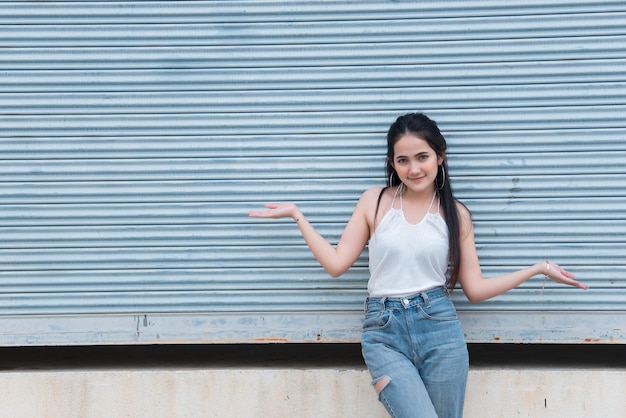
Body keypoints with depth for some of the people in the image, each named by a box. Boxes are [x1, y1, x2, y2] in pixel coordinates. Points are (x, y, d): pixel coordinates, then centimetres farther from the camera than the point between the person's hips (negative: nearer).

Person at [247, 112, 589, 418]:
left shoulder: (456, 214, 7)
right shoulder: (375, 201, 5)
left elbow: (475, 289, 9)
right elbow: (336, 263, 4)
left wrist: (539, 269, 5)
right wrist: (297, 215, 3)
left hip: (439, 330, 2)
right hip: (383, 333, -1)